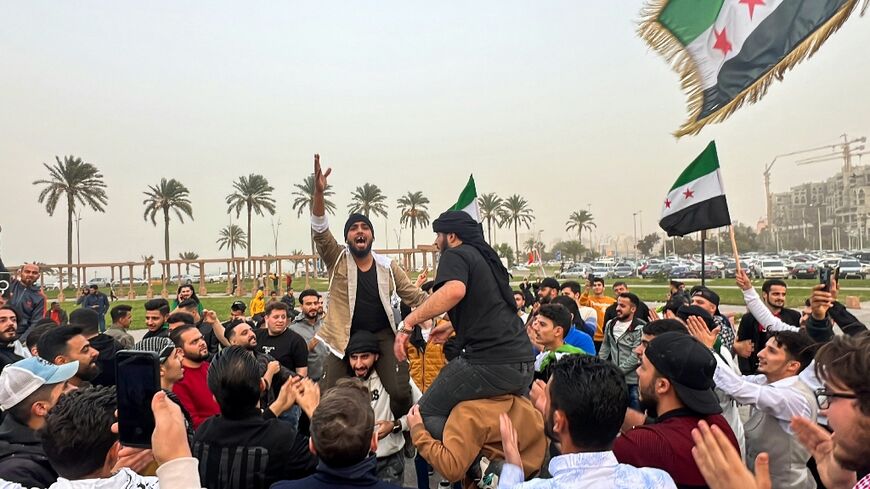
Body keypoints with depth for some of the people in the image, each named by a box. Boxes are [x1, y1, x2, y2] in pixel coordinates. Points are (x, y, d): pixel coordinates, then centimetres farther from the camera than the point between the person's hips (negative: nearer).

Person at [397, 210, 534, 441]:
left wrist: (408, 322, -21)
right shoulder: (486, 257, 22)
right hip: (525, 361, 9)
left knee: (427, 412, 3)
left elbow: (454, 290, -26)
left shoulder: (456, 255, -3)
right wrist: (452, 326, 44)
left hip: (491, 361, -9)